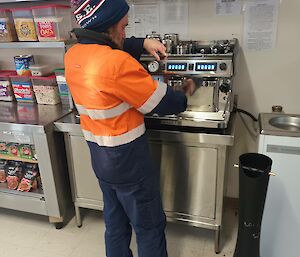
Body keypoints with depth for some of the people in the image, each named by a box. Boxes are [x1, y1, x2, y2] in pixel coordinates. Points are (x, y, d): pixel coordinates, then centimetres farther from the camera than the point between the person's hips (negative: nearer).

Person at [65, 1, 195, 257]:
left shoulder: (72, 55, -2)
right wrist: (184, 94, 3)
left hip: (100, 157, 8)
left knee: (115, 222, 26)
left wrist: (142, 43, 3)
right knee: (150, 228, 14)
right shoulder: (117, 63, -27)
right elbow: (163, 102, -18)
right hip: (129, 161, -8)